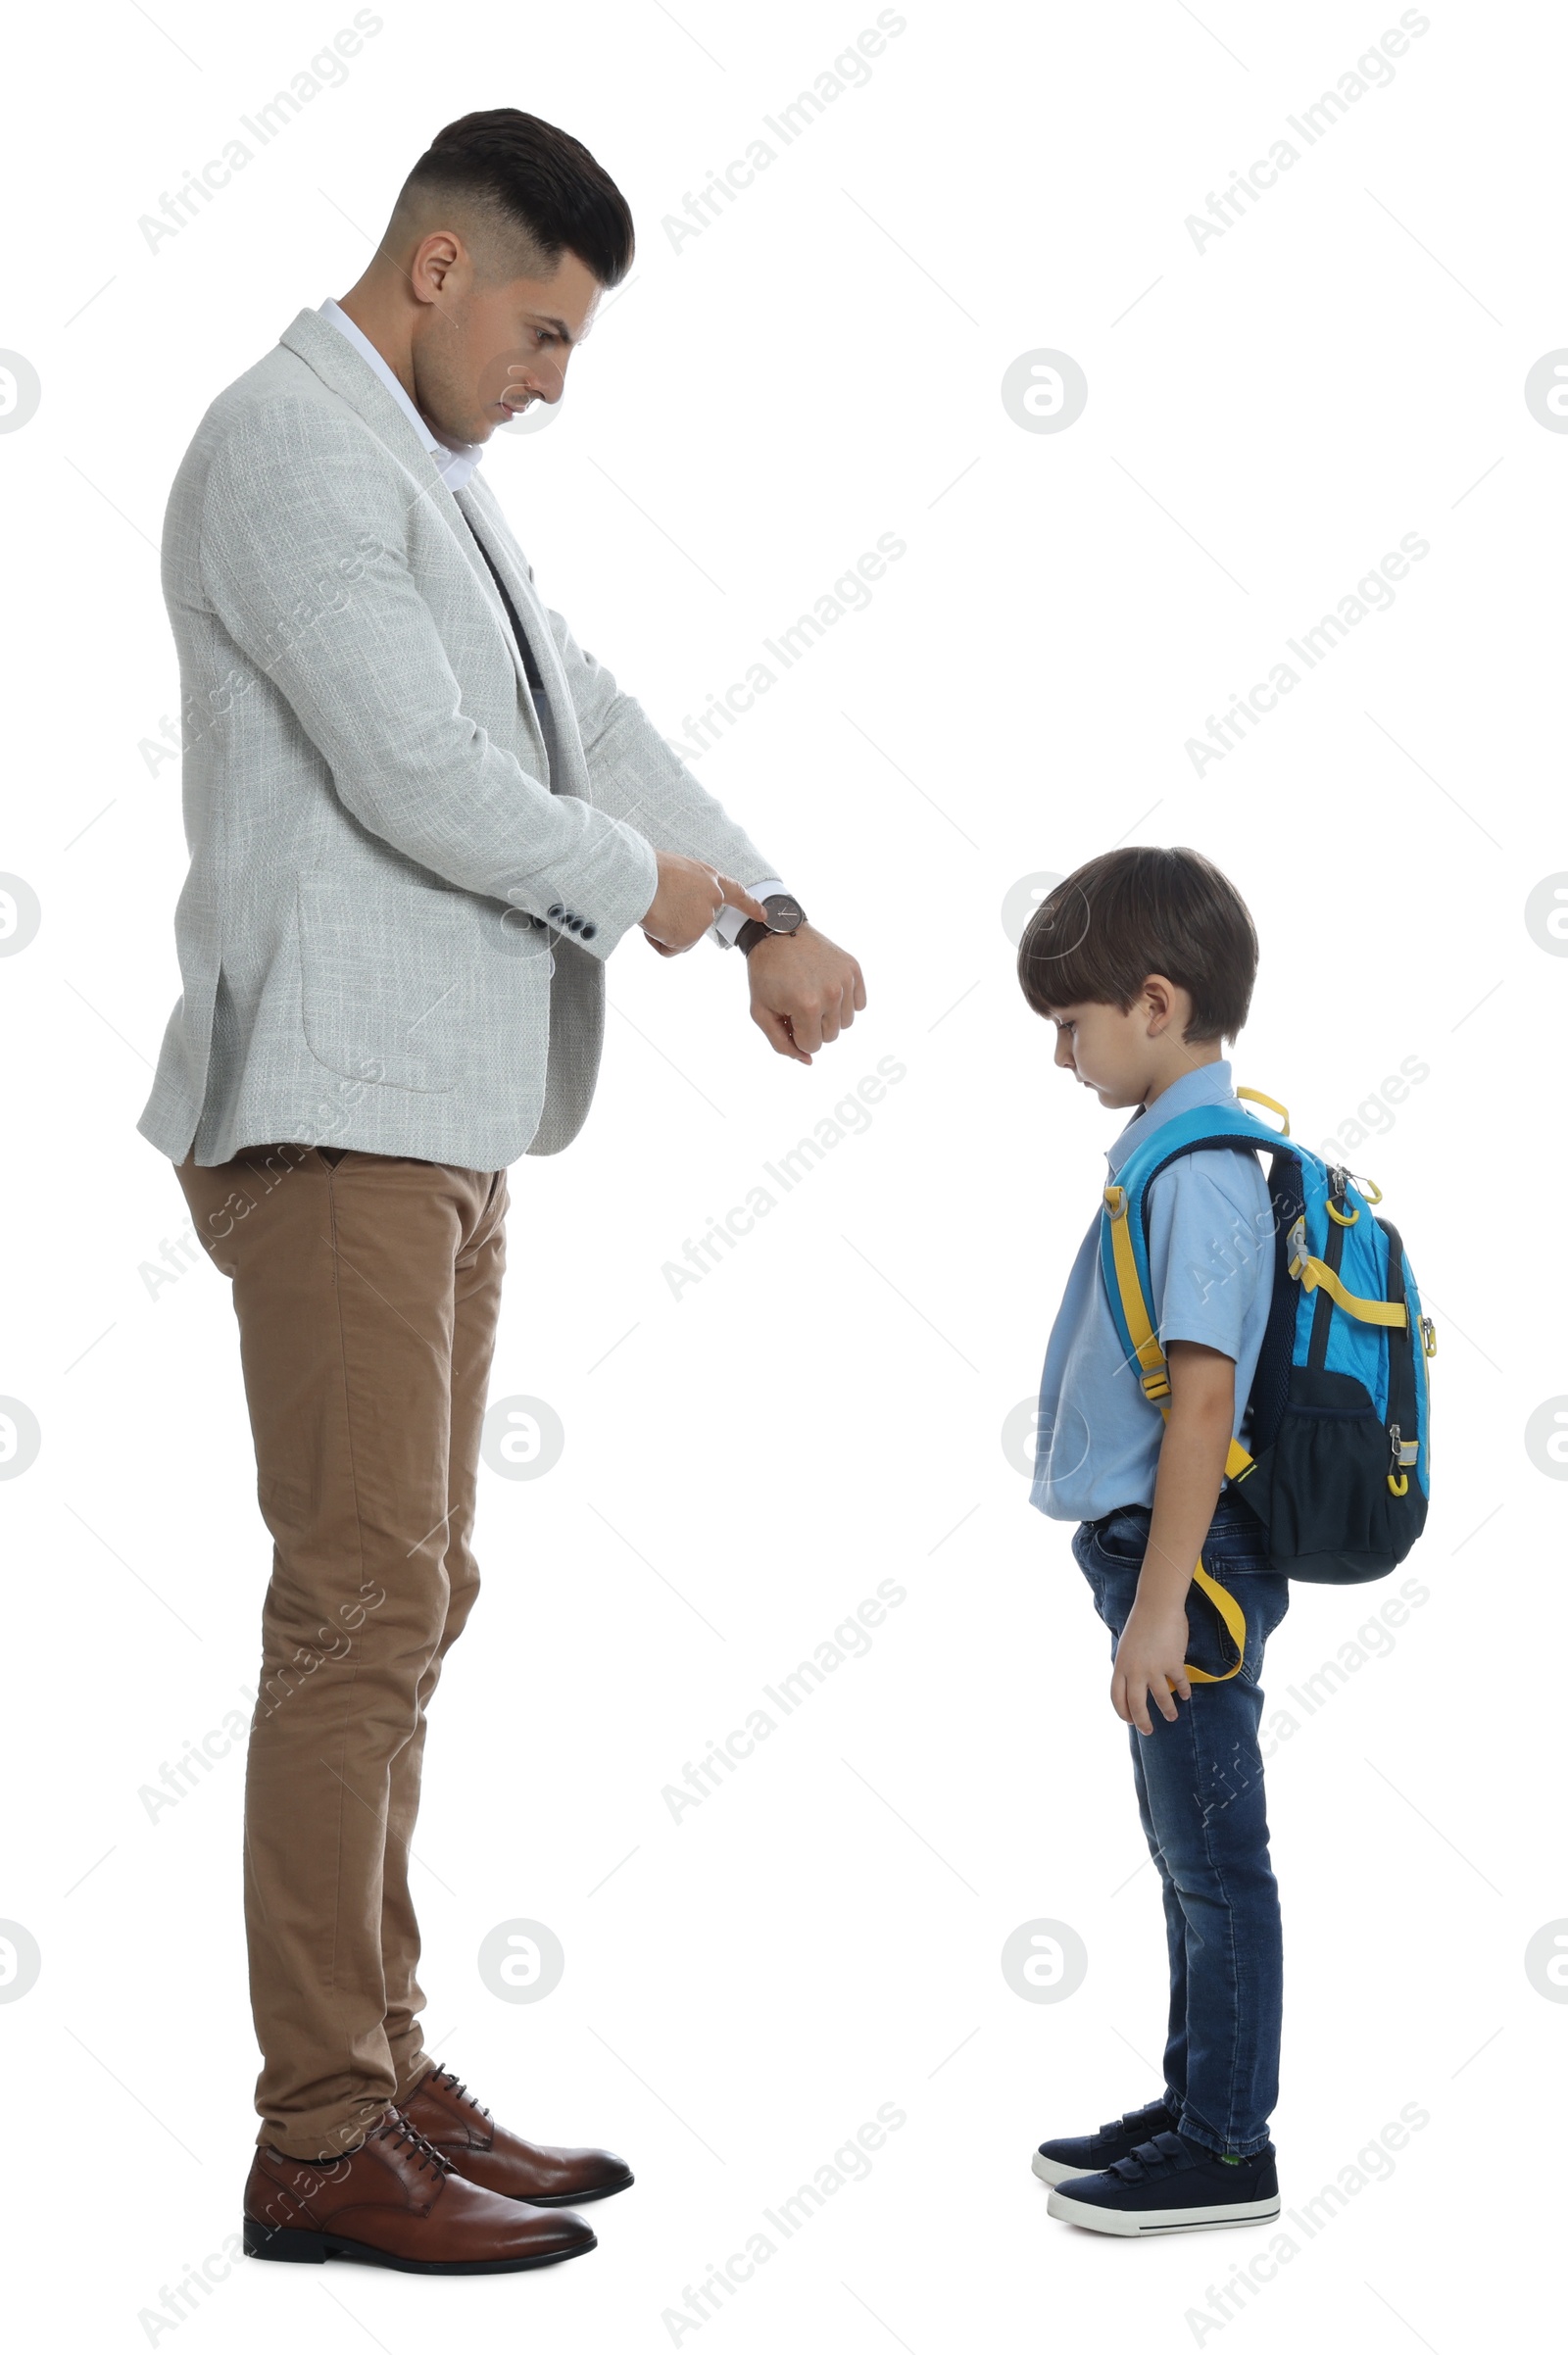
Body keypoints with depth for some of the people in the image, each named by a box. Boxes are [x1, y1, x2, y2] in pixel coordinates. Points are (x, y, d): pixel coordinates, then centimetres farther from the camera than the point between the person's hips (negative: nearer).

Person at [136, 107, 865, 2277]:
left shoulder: (434, 476, 21)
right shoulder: (290, 449, -10)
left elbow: (589, 722, 20)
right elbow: (416, 773, -19)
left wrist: (772, 916, 8)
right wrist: (638, 883, -3)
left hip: (441, 1124, 10)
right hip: (331, 1113, -10)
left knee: (405, 1607, 11)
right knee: (362, 1610, -9)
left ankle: (386, 2075, 19)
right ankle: (321, 2139, -2)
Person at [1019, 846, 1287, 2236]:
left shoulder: (1200, 1169, -18)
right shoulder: (1176, 1150, 12)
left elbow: (1204, 1397, -23)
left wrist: (1160, 1603, -22)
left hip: (1190, 1555, -10)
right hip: (1162, 1551, 10)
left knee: (1214, 1859, 0)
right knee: (1190, 1853, 18)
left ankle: (1227, 2149, 11)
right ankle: (1196, 2110, 30)